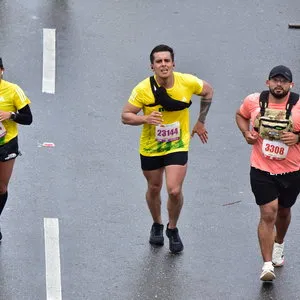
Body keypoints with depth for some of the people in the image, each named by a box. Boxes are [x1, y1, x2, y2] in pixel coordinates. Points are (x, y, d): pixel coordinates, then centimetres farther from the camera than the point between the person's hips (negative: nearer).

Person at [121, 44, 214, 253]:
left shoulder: (188, 82, -17)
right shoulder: (143, 89, -20)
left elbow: (208, 92, 5)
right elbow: (126, 116, -12)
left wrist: (201, 122, 9)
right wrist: (145, 119, -32)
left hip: (178, 146, -1)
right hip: (150, 147, 1)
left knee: (174, 190, -13)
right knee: (154, 189, 17)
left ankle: (173, 229, 15)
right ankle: (157, 225, 45)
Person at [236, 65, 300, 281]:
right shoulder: (254, 101, -7)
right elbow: (241, 115, 14)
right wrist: (246, 132, -4)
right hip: (262, 170, -1)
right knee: (268, 214, -10)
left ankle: (279, 245, 51)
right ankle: (267, 265, -8)